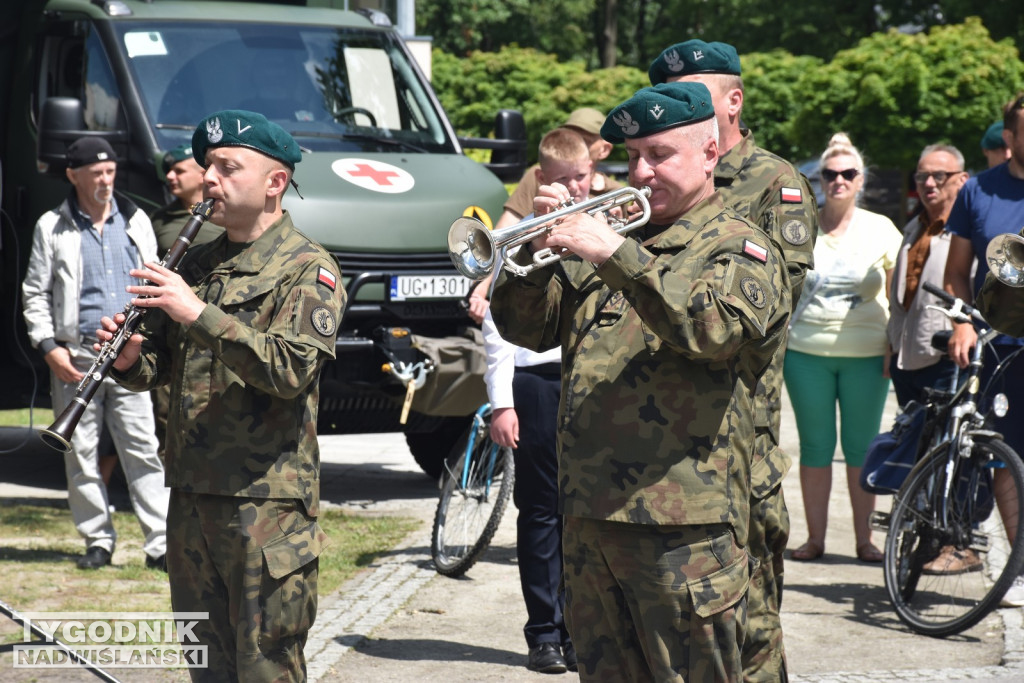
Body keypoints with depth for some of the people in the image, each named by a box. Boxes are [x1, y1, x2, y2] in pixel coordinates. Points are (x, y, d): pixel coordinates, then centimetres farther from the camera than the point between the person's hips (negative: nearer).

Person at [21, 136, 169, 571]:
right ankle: (98, 540, 12)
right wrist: (49, 347, -5)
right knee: (81, 453, 3)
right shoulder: (52, 228, 6)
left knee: (143, 447, -5)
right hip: (74, 358, -1)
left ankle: (160, 543, -6)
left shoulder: (135, 222, 13)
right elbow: (35, 294, 6)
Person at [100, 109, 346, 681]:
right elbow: (161, 366, 20)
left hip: (268, 503, -7)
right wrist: (132, 359, -4)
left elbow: (292, 368, -20)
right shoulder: (199, 264, 16)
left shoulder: (308, 268, -5)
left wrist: (199, 315, -25)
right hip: (191, 494, 7)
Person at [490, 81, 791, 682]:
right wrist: (537, 248, -5)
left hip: (683, 525, -6)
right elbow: (528, 329, 13)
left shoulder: (739, 249, 0)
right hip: (588, 514, 6)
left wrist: (616, 255, -29)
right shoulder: (608, 234, 20)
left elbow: (716, 326, -22)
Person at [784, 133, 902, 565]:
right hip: (807, 353, 0)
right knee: (815, 446, 4)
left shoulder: (880, 229, 5)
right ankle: (815, 537, 10)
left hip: (866, 355, 0)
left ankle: (864, 539, 10)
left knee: (862, 447, 3)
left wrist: (894, 345, -2)